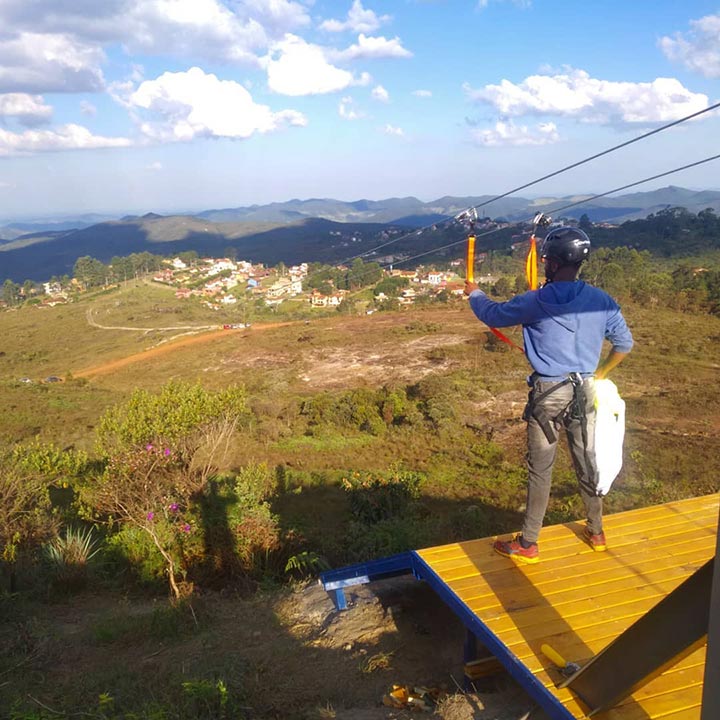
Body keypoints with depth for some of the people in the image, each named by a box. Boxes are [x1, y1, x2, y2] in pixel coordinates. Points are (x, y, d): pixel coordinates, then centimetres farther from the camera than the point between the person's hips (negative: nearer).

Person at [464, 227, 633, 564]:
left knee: (540, 470, 4)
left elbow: (493, 314, 1)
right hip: (584, 393, 4)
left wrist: (474, 293, 22)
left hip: (547, 394, -4)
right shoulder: (601, 301, -2)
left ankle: (527, 544, 13)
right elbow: (624, 342, 8)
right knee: (587, 463, 17)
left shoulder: (535, 302, -13)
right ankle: (596, 532, 32)